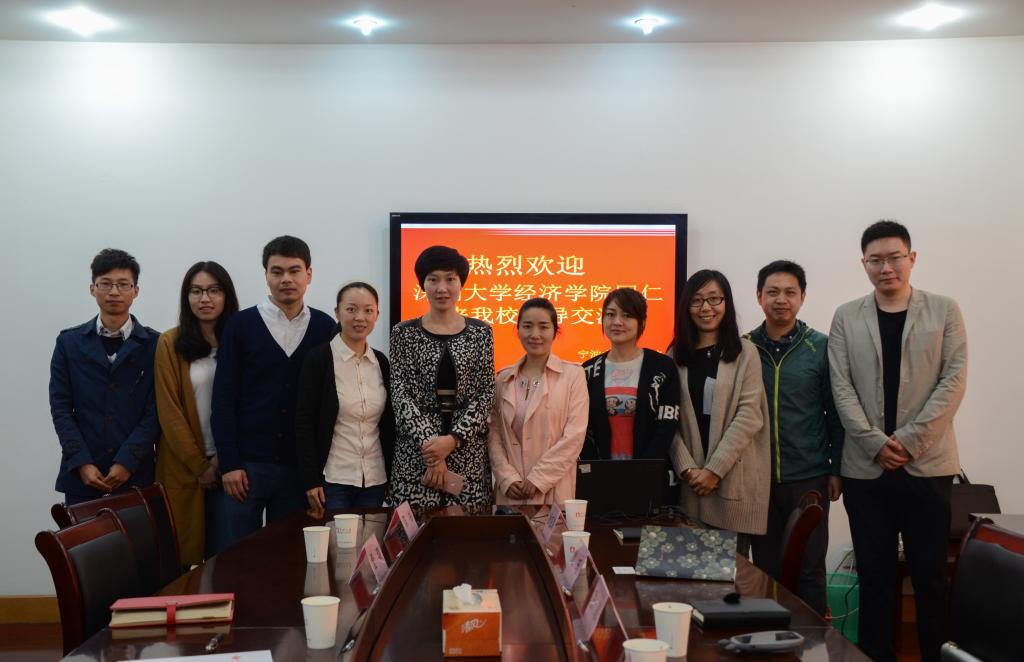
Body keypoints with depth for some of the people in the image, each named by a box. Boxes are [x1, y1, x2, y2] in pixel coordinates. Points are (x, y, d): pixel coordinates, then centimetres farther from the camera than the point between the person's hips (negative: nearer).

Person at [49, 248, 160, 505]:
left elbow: (156, 410, -2)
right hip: (81, 475, 1)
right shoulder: (69, 342, 8)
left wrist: (127, 462, -11)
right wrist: (82, 463, -8)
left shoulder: (154, 344, 3)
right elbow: (61, 407, 4)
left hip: (135, 474, -1)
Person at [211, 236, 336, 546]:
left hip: (301, 464, 1)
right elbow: (224, 398, -1)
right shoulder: (241, 325, 1)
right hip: (247, 462, -1)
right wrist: (229, 464, -7)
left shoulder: (326, 328, 5)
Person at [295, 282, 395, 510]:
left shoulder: (381, 362, 8)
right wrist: (311, 480, -13)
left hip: (375, 481, 4)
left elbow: (387, 424, 12)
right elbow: (304, 422, -8)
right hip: (331, 480, -4)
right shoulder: (319, 358, -6)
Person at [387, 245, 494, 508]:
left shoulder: (480, 332, 6)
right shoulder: (404, 333, 3)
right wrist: (428, 443, -13)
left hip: (468, 451, 1)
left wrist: (453, 439, -11)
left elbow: (486, 394, 1)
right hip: (415, 452, -1)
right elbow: (401, 395, -3)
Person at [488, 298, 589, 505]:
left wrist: (538, 480, -10)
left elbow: (574, 436, -7)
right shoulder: (503, 379, 9)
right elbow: (494, 433, 5)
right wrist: (508, 479, -8)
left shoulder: (573, 375, -1)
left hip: (553, 491, -2)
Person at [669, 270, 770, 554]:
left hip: (734, 479, -2)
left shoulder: (745, 353, 1)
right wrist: (687, 468, -9)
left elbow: (749, 416, -7)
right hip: (691, 481, 2)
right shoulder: (676, 355, 9)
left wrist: (715, 469, -13)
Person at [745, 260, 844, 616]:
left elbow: (836, 413, 2)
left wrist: (836, 470, -1)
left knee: (810, 570, 5)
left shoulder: (820, 347, 0)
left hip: (809, 479, -1)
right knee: (766, 568, 10)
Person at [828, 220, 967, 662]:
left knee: (931, 575, 4)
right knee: (874, 576, 7)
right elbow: (842, 389, 0)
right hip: (866, 467, 1)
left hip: (927, 464, -1)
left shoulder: (944, 311, 4)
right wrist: (876, 443, -11)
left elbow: (953, 382, -3)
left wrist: (909, 440, -12)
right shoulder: (846, 318, 7)